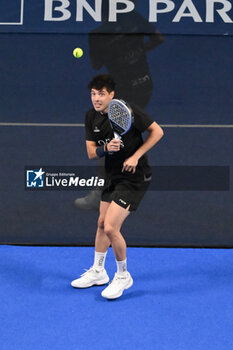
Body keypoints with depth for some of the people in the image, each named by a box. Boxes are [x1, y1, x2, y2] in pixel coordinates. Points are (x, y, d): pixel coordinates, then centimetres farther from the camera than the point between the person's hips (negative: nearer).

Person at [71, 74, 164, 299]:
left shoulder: (128, 111, -19)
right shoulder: (91, 117, 0)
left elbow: (157, 131, -12)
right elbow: (91, 152, 2)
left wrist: (135, 156, -18)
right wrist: (105, 148, -21)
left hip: (134, 177, -8)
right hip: (112, 176, 8)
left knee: (111, 228, -14)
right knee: (102, 224, 18)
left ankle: (123, 276, 7)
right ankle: (98, 272, 38)